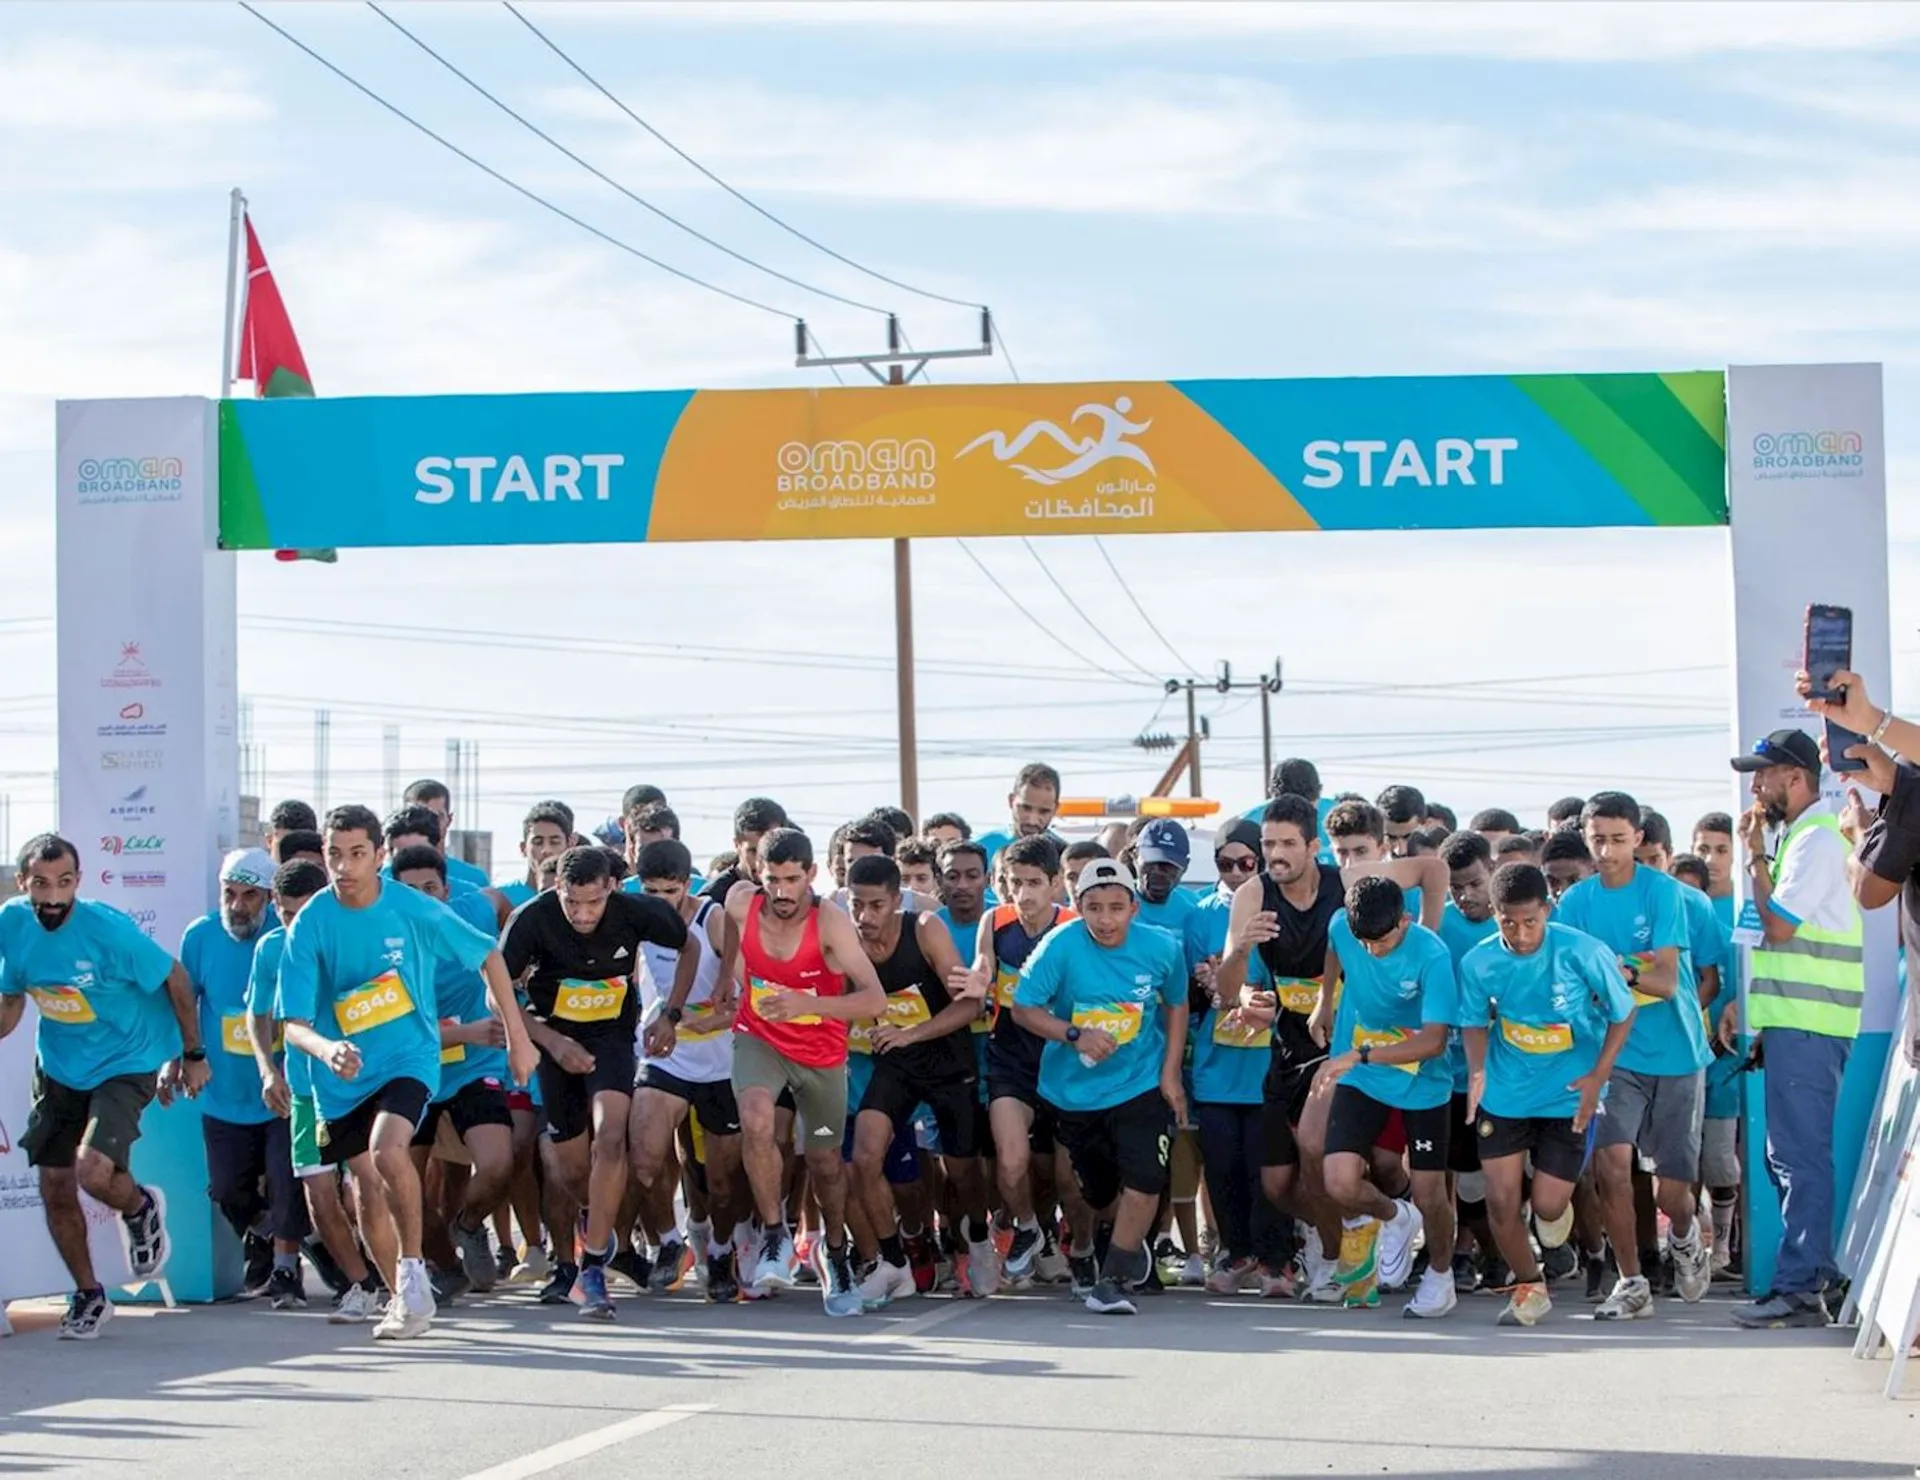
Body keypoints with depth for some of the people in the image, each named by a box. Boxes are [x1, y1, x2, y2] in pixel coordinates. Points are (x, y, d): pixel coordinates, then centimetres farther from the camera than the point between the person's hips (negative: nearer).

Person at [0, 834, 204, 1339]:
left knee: (93, 1172, -23)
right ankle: (88, 1296, 29)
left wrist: (193, 1054, -3)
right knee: (55, 1188, 7)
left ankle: (141, 1209, 13)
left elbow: (175, 979, -12)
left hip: (126, 1064, -5)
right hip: (58, 1067, 6)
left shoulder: (108, 929, -25)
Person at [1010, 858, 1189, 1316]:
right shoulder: (1061, 946, -18)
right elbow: (1024, 1008, -13)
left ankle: (1114, 1279, -6)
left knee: (1143, 1180, -17)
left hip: (1142, 1085, 0)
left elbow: (1176, 1006, 7)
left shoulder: (1162, 949, -11)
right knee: (1097, 1191, 16)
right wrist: (1074, 1034, -27)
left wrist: (1170, 1076, 1)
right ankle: (1122, 1239, 48)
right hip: (1075, 1089, 1)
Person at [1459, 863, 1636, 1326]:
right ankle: (1529, 1286, 22)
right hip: (1504, 1094, 2)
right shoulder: (1478, 962, -12)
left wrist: (1598, 1075, -15)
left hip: (1568, 1095, -2)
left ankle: (1558, 1209, 36)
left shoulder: (1584, 953, -19)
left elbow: (1622, 1013, -6)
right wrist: (1477, 1070, -16)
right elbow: (1475, 1021, 4)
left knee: (1547, 1206, -4)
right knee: (1500, 1201, -4)